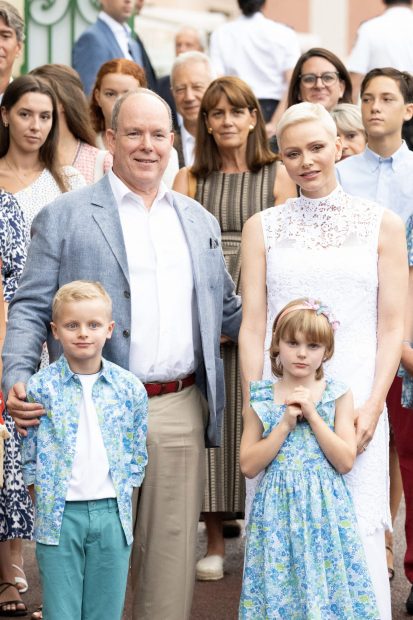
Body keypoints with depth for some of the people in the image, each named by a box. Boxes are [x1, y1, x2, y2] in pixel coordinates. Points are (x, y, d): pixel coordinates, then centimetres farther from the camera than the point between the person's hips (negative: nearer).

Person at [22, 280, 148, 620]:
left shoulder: (130, 388, 2)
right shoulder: (41, 387, -3)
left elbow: (137, 455, 8)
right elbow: (28, 456, 3)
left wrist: (119, 504, 3)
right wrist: (44, 505, -1)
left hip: (112, 514, 2)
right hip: (59, 515, -1)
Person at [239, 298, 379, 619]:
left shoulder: (338, 395, 2)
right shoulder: (262, 397, 3)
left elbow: (346, 461, -6)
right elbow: (249, 465, -2)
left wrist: (312, 415, -11)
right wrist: (285, 424, -11)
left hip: (325, 508, 0)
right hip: (278, 508, 1)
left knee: (328, 591, -3)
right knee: (277, 591, 0)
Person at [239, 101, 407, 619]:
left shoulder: (382, 225, 7)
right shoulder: (262, 228, 9)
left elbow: (392, 328, 4)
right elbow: (252, 327, 6)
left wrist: (372, 407, -7)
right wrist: (253, 409, -3)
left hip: (354, 405, -1)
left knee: (357, 537, -3)